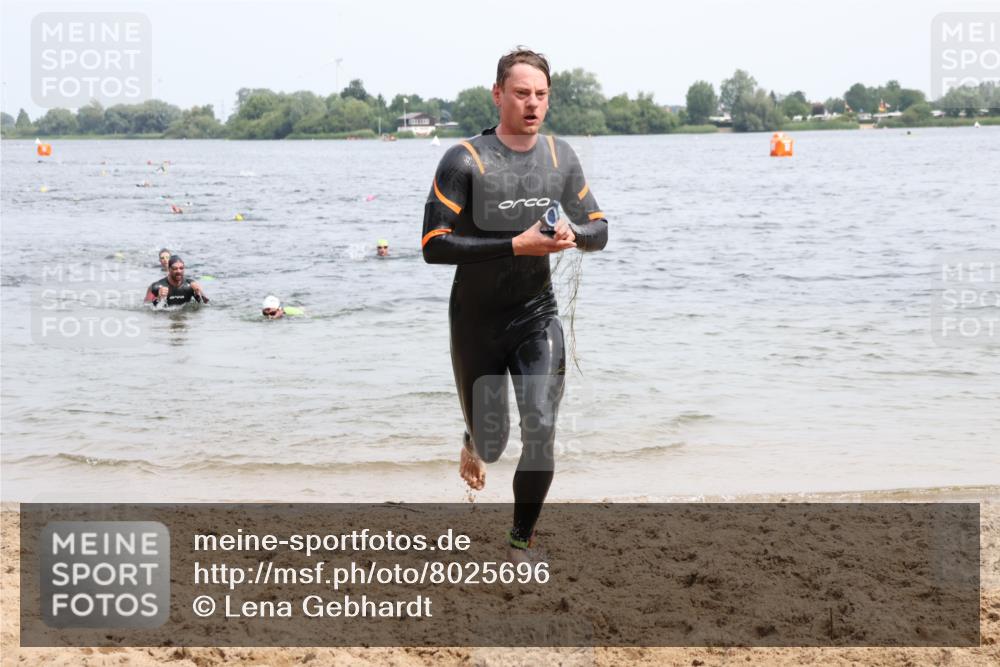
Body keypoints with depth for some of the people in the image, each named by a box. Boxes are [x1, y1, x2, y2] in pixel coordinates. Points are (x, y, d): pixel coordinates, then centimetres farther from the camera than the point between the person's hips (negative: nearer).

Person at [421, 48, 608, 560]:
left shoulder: (561, 157, 1)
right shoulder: (465, 160, -16)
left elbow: (599, 230, 8)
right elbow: (434, 245, -22)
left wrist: (574, 233, -17)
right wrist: (515, 245, -29)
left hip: (538, 316, 3)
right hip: (477, 322, -3)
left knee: (541, 430, -11)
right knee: (491, 441, 7)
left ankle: (521, 542, 7)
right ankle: (473, 445, 47)